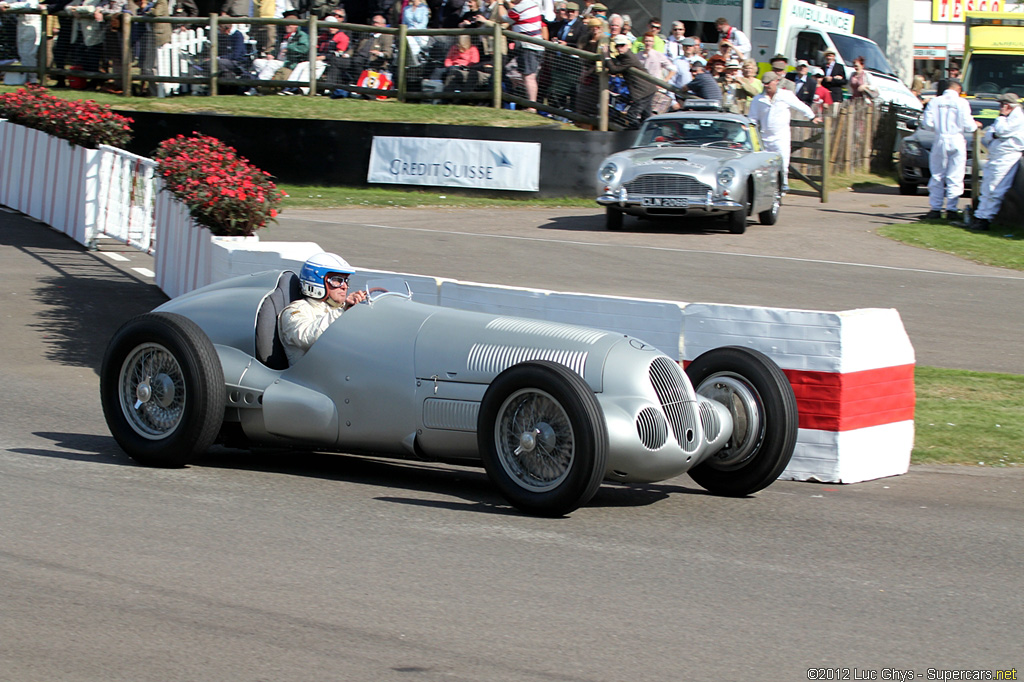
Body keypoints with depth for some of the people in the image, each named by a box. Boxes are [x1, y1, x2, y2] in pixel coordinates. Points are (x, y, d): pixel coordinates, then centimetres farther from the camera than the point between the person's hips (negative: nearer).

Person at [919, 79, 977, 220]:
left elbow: (927, 123, -1)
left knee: (937, 176, 9)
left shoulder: (934, 102, 0)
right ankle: (951, 209, 0)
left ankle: (935, 209, 8)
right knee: (955, 177, 3)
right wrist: (975, 125, 17)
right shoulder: (961, 102, -5)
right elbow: (968, 126, -5)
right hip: (957, 141, -2)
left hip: (940, 140, 2)